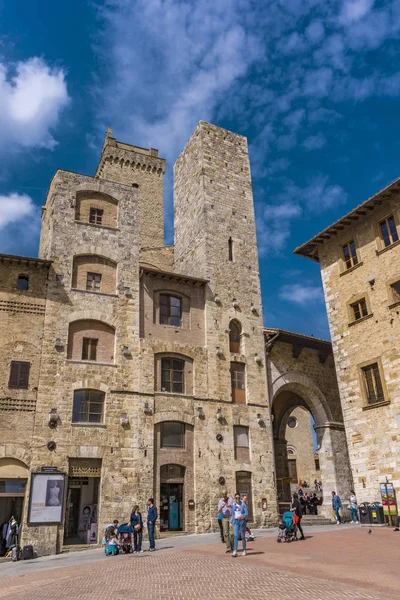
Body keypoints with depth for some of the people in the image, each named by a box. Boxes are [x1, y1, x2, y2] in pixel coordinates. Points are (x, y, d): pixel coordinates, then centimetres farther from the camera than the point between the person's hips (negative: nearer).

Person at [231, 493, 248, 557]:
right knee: (235, 536, -10)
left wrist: (241, 516, -26)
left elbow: (246, 513, -10)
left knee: (243, 536, 6)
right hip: (236, 521, 3)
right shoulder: (233, 505, 7)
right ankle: (235, 551, -13)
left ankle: (244, 551, 21)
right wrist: (231, 521, 11)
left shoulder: (243, 504, -6)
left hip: (242, 521, -3)